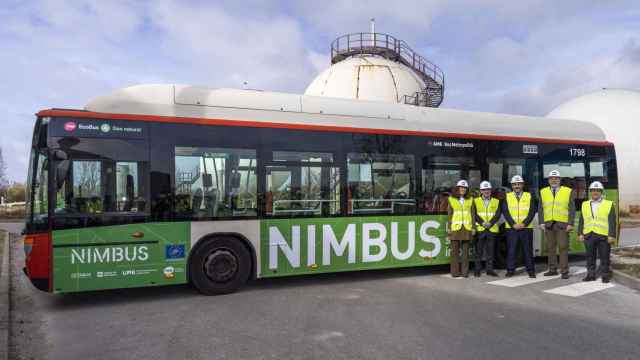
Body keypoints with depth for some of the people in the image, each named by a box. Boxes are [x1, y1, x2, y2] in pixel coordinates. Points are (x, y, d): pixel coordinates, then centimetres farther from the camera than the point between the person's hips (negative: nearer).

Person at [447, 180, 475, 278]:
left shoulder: (470, 200, 11)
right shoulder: (452, 199, 7)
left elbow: (472, 214, 11)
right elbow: (449, 215, 6)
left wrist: (473, 228, 4)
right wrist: (449, 228, 1)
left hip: (467, 228, 1)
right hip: (455, 228, -1)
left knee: (465, 251, 4)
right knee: (455, 250, -1)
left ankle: (465, 271, 10)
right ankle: (455, 272, 5)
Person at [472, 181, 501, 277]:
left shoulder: (496, 201, 12)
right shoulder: (475, 201, 8)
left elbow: (497, 215, 2)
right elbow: (474, 214, -1)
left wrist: (490, 223, -12)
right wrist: (483, 223, -14)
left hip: (492, 229, 1)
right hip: (480, 229, -1)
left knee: (490, 250, 4)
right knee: (479, 250, 2)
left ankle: (489, 269, 11)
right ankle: (477, 269, 8)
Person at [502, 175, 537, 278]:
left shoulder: (529, 196, 7)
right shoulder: (507, 197, 7)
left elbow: (532, 212, 0)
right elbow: (505, 212, 0)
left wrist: (524, 224, -11)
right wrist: (513, 224, -11)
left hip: (526, 228, 0)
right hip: (511, 228, 0)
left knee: (527, 250, 4)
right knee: (511, 250, 0)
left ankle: (530, 270, 12)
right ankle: (510, 270, 7)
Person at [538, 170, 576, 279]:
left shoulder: (568, 191, 5)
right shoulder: (543, 192, 11)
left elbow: (572, 209, 1)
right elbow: (540, 209, 9)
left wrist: (570, 224, -7)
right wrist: (541, 222, -1)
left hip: (562, 224, -2)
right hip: (548, 224, 3)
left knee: (563, 248, -3)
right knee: (550, 248, 6)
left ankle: (564, 271, 2)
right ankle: (552, 270, 13)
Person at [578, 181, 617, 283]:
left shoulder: (609, 204, 3)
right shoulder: (585, 205, 13)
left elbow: (612, 221, -2)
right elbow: (582, 221, 14)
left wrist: (612, 235, -9)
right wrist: (580, 233, 7)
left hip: (603, 236, -3)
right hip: (588, 235, 3)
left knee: (604, 258, 2)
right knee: (590, 257, 7)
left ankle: (605, 276, 12)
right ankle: (591, 275, 15)